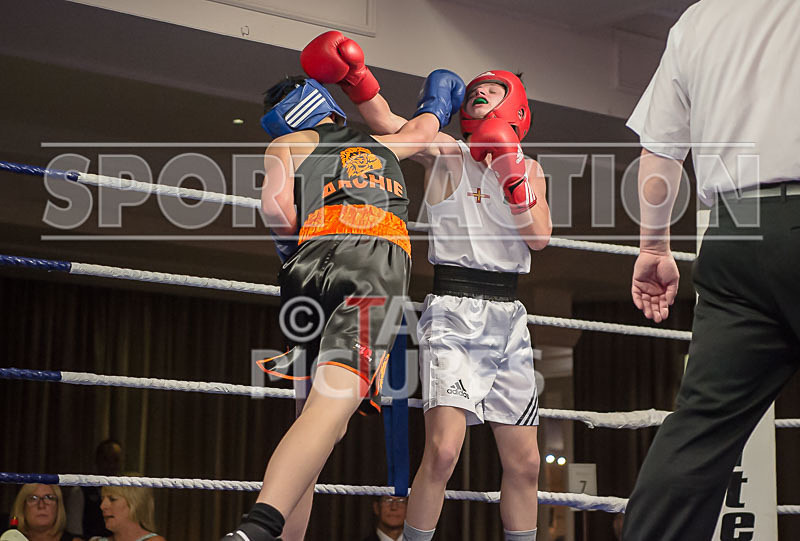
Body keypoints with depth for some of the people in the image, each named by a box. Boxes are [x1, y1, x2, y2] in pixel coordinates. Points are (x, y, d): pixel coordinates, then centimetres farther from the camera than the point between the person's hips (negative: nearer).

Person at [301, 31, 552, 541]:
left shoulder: (529, 168, 14)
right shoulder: (446, 153, 4)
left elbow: (539, 236, 0)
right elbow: (384, 120, -10)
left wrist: (511, 175, -10)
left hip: (509, 317, 4)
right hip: (453, 312, -4)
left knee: (524, 464, 6)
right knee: (443, 450, -19)